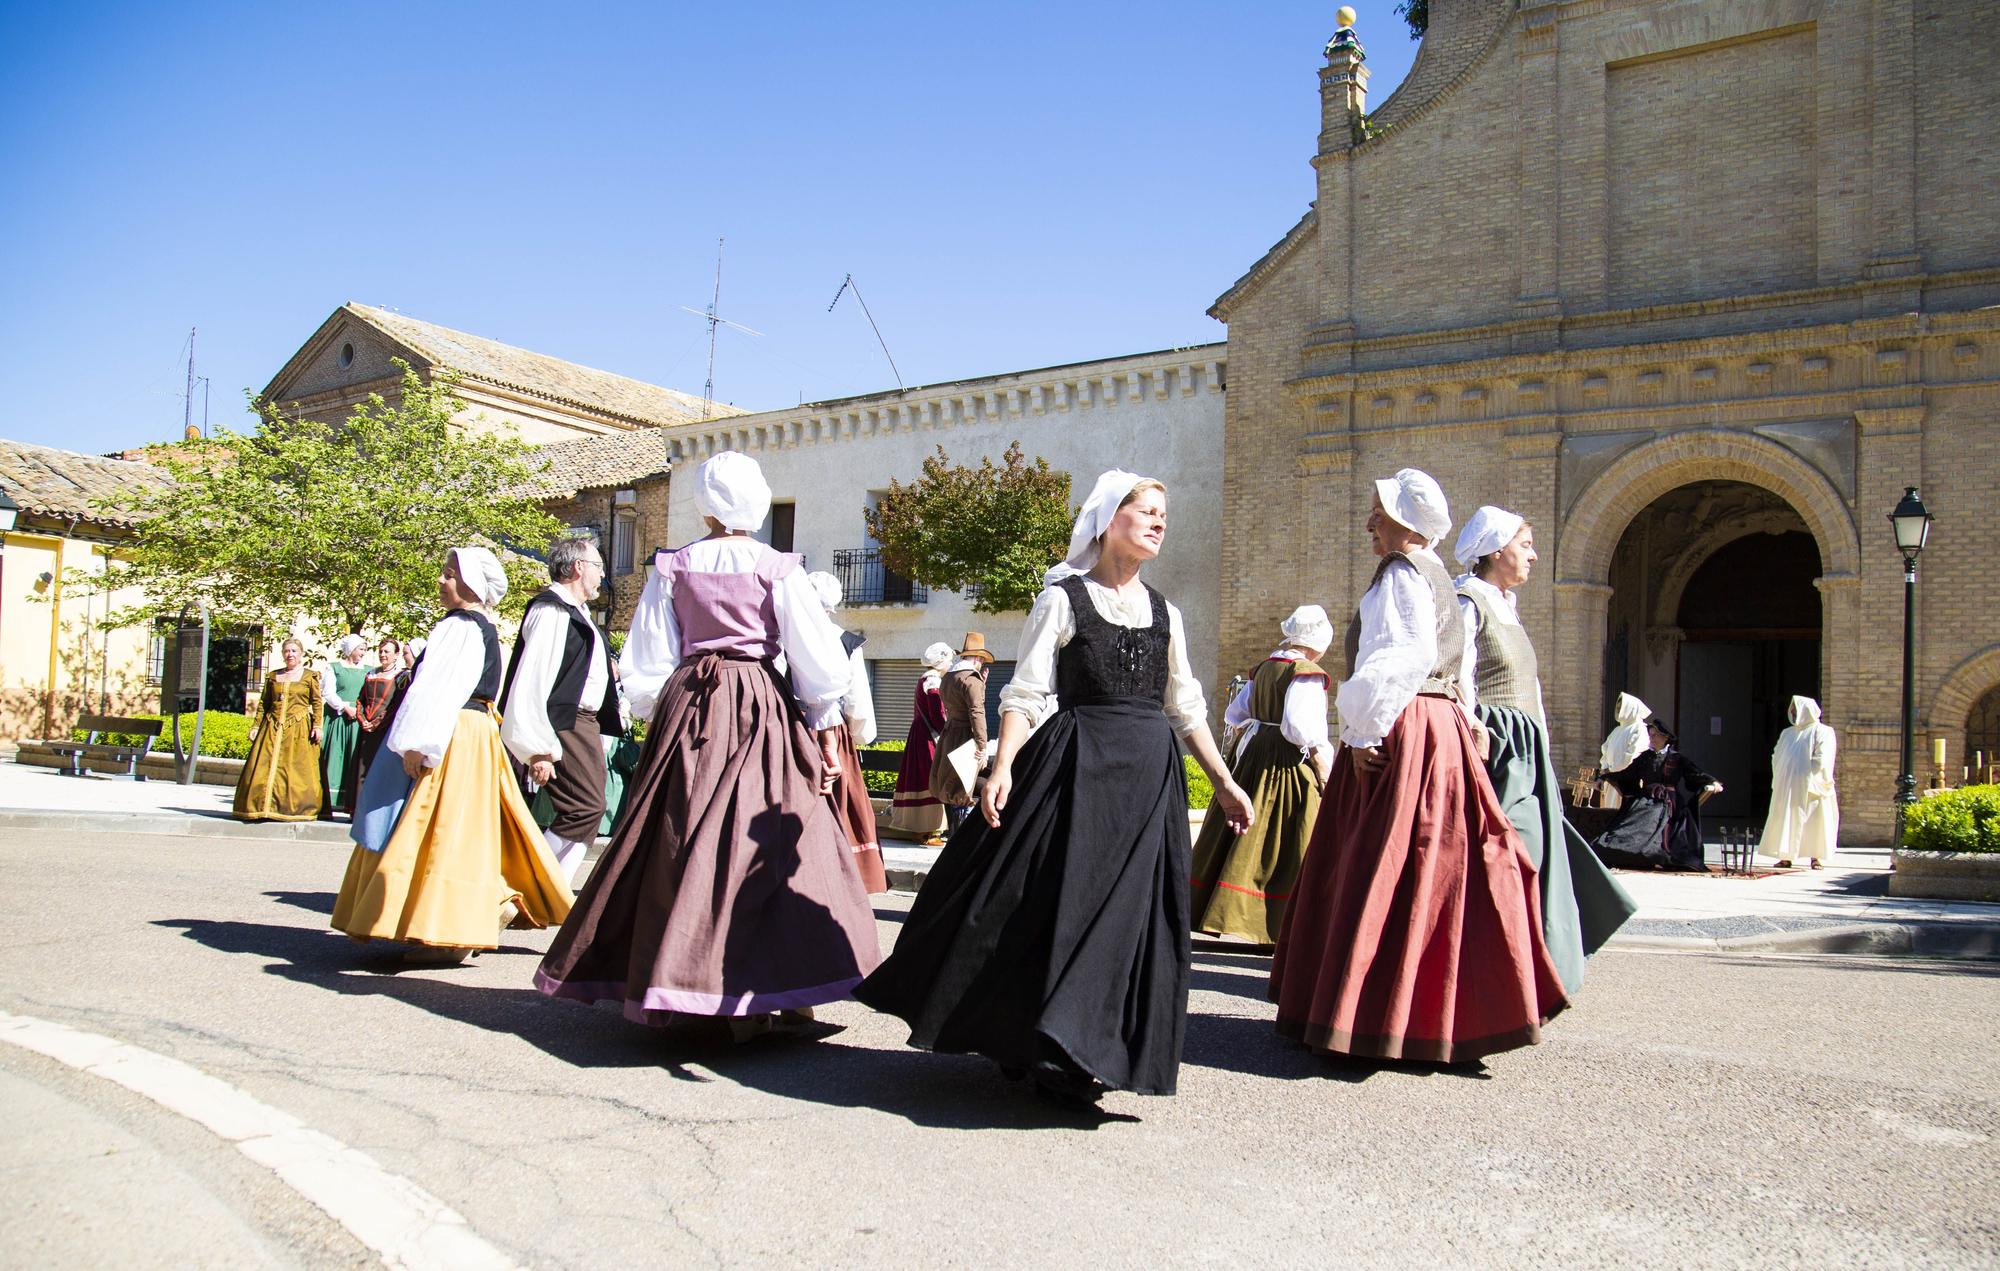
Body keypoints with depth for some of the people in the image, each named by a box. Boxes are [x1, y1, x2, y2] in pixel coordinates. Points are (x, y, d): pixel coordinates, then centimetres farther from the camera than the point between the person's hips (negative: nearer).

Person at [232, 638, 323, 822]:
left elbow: (317, 703, -1)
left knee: (296, 769, -4)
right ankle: (265, 807, 4)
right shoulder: (273, 676, 14)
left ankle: (296, 808, 1)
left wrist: (317, 726, -10)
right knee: (264, 767, -1)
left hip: (298, 730, -3)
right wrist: (256, 727, 6)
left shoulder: (310, 676, 4)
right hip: (273, 728, 4)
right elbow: (263, 703, 13)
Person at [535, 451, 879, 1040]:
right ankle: (764, 996, -2)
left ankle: (670, 984, 13)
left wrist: (658, 717, 17)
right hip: (763, 709, -2)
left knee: (680, 847, 8)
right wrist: (826, 728, 6)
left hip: (687, 707, 3)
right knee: (763, 843, -1)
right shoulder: (778, 569, -2)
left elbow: (646, 666, 5)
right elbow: (817, 659, -3)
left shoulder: (671, 568, 5)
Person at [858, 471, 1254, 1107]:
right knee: (1058, 900, -6)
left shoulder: (1165, 613, 14)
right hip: (1077, 764, -5)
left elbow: (1186, 706, 16)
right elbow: (1025, 693, -6)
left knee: (1130, 907, 5)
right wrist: (1003, 767, -19)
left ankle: (1072, 1056, 18)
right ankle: (1046, 1048, 9)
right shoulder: (1063, 599, -1)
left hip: (1150, 774, 5)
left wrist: (1224, 782, 12)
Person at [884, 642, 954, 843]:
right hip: (930, 737, -10)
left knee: (922, 779, 11)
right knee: (932, 780, -8)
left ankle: (919, 827, 15)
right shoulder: (933, 681, -14)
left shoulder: (924, 679, 16)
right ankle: (931, 831, -7)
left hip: (919, 734, 10)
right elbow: (937, 717, -19)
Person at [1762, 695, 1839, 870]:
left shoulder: (1822, 732, 2)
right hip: (1786, 787, 4)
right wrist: (1778, 779, 5)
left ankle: (1816, 857, 3)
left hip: (1809, 787, -4)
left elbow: (1822, 759, -9)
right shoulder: (1787, 733, 18)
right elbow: (1776, 757, 17)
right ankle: (1786, 857, 3)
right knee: (1785, 820, 1)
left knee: (1813, 821, -2)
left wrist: (1809, 777, -11)